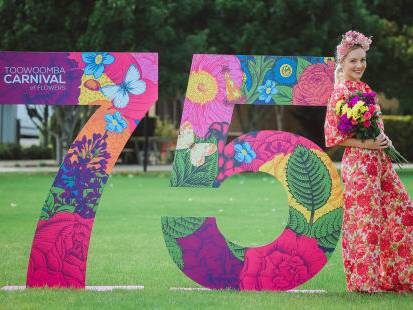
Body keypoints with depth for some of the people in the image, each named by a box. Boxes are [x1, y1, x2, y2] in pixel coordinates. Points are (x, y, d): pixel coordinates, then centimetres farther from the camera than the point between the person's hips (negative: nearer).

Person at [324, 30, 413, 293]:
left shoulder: (365, 89, 15)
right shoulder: (340, 93, -9)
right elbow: (333, 136, -12)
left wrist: (385, 141, 2)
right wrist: (365, 144, -18)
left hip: (380, 160, 8)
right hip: (358, 163, -8)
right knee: (365, 218, -5)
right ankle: (364, 280, 6)